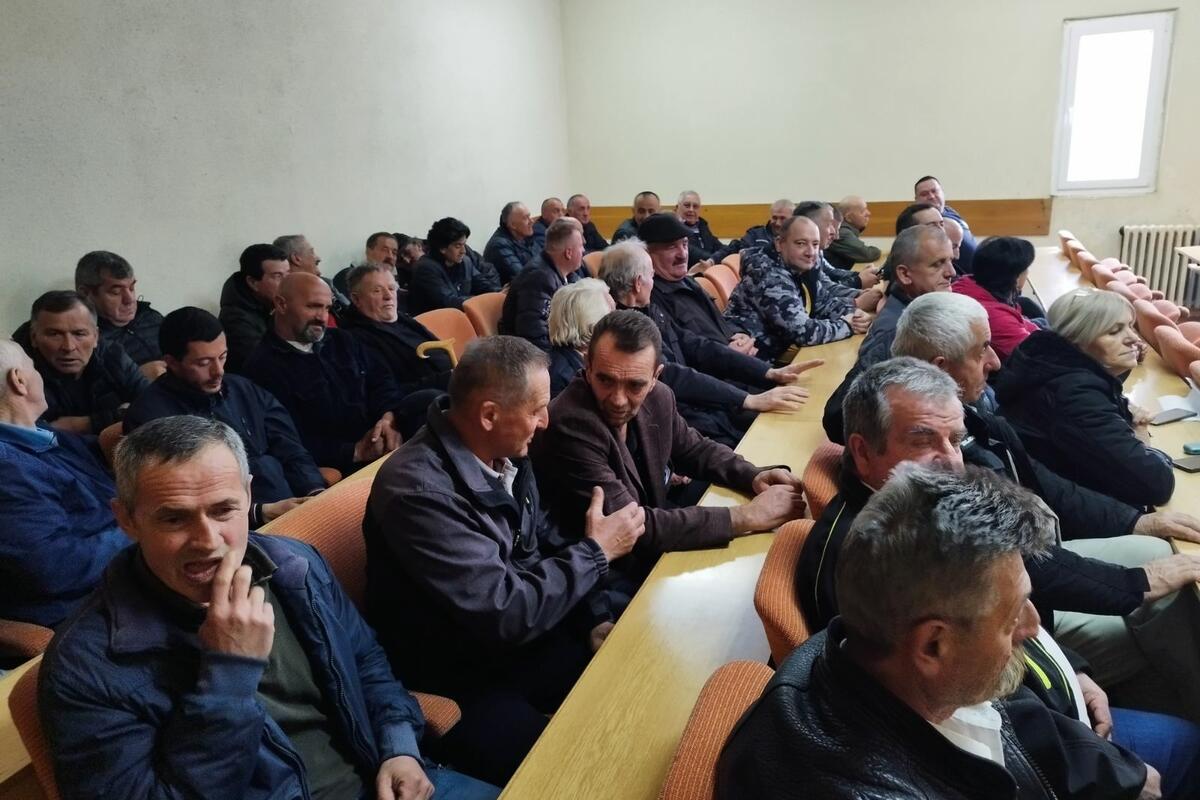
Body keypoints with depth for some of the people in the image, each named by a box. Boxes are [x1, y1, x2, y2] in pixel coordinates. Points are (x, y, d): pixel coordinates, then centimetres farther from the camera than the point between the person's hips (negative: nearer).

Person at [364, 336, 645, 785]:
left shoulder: (505, 454, -2)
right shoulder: (419, 491, -29)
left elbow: (544, 543, 9)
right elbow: (503, 613, -29)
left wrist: (596, 619, -4)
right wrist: (595, 551, -17)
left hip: (526, 635, 8)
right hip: (463, 685, -7)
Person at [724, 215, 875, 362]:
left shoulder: (806, 266, 2)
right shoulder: (769, 277, -23)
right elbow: (803, 332, -27)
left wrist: (853, 313, -11)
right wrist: (848, 325, -13)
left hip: (776, 355, 8)